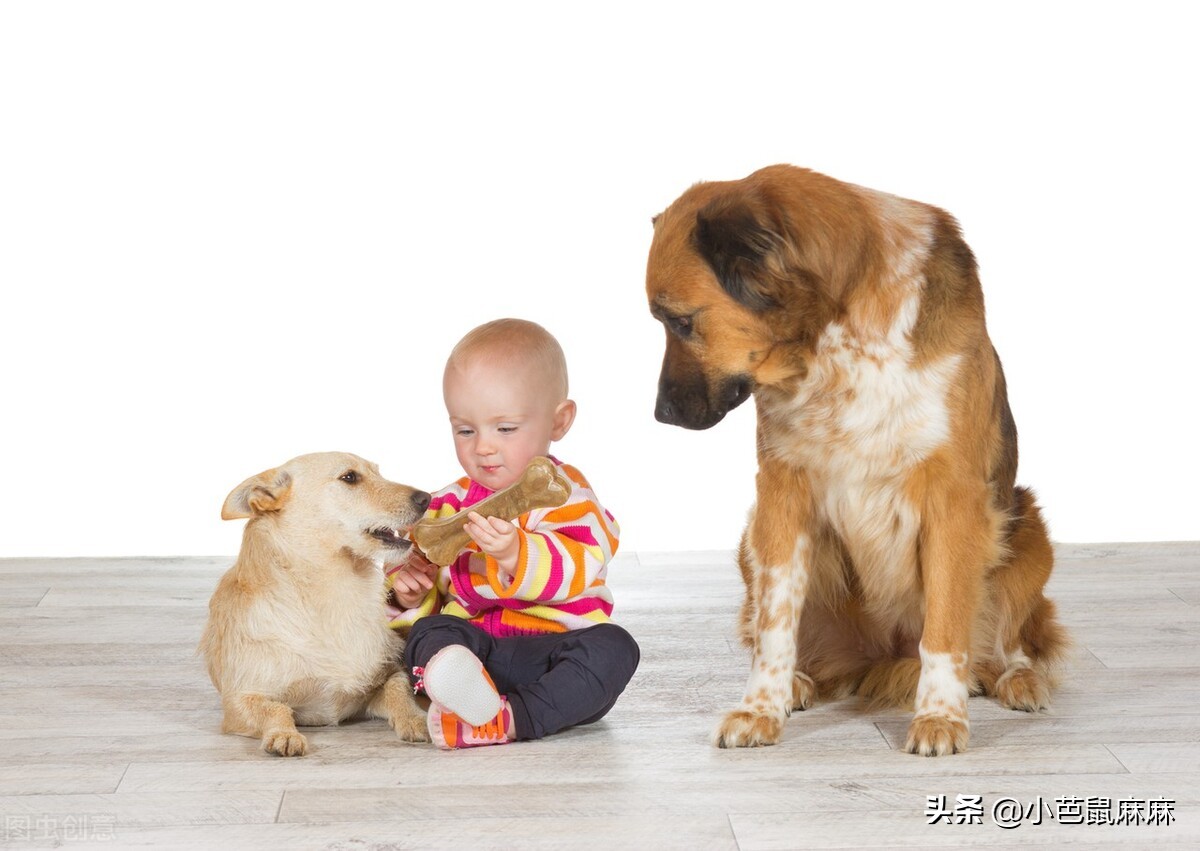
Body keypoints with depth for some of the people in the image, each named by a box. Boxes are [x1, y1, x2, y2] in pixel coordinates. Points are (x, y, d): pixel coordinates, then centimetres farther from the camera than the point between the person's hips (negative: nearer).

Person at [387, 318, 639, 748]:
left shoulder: (564, 495, -1)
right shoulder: (451, 503, 16)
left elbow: (575, 570, -21)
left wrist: (515, 555, -40)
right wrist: (411, 593, 0)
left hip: (555, 644, -3)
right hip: (471, 644, 3)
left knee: (613, 647, -30)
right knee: (427, 631, -25)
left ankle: (509, 720, -45)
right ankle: (457, 682, -59)